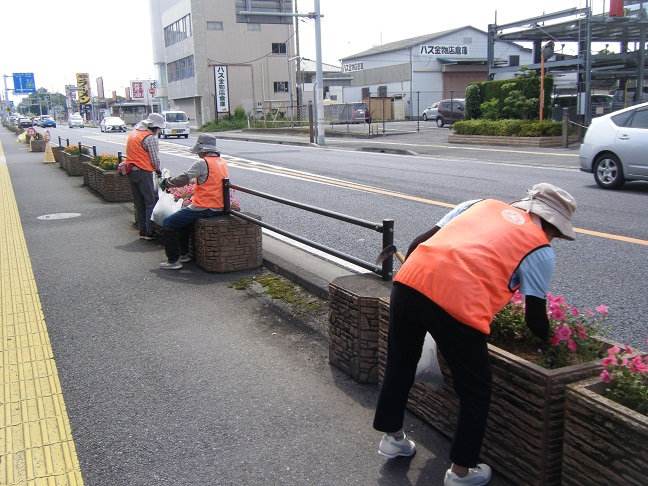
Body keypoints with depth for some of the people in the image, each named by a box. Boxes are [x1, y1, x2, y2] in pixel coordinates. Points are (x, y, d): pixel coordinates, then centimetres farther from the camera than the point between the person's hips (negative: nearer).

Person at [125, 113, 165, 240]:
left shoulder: (134, 133, 15)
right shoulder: (150, 137, -11)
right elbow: (155, 159, -10)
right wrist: (158, 170, 10)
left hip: (131, 171, 8)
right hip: (143, 172, -8)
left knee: (139, 203, 13)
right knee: (150, 202, -2)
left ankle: (142, 230, 17)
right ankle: (149, 232, -5)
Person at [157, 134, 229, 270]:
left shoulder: (202, 163, -14)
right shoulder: (223, 162, 11)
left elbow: (182, 180, -14)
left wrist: (165, 182, 3)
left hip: (204, 208, -9)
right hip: (219, 208, 9)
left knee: (168, 224, 2)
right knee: (183, 218, 31)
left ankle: (173, 261, 1)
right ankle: (184, 253, 33)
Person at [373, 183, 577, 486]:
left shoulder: (481, 204, 26)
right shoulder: (541, 250, 13)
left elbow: (418, 244, 21)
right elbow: (535, 319, 15)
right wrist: (548, 340, 36)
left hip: (407, 282, 5)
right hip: (459, 305, -5)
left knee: (399, 365, 28)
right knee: (475, 392, 19)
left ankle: (392, 437, 46)